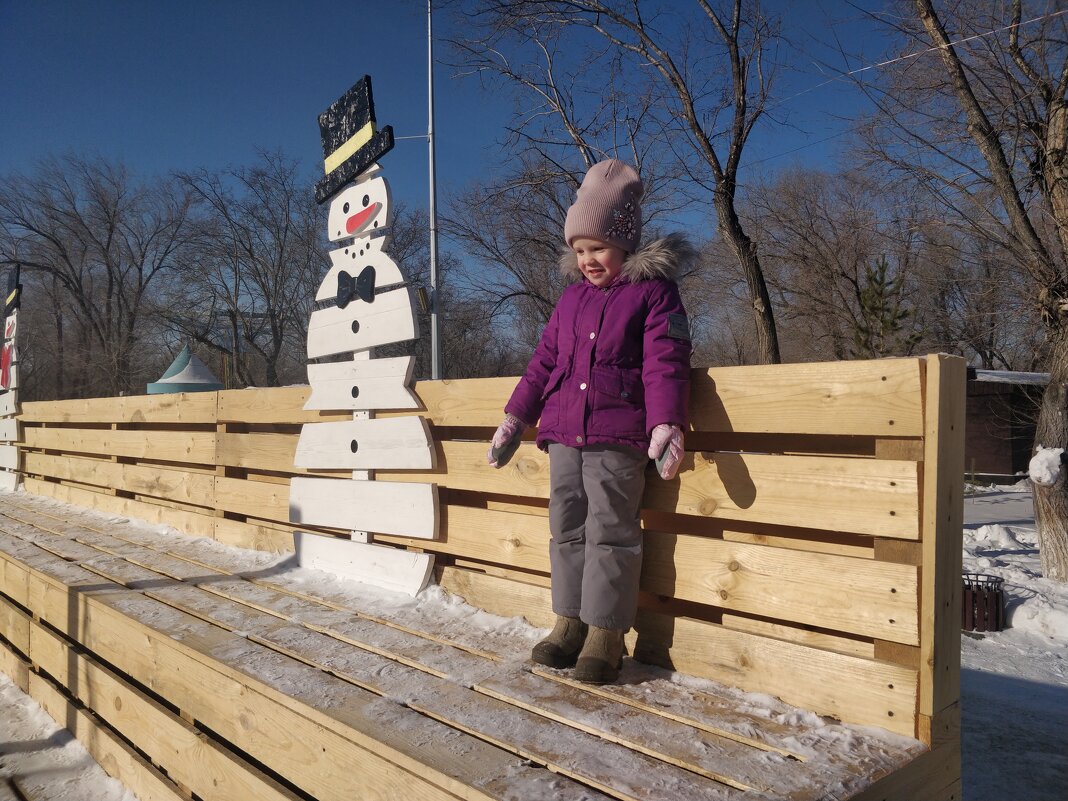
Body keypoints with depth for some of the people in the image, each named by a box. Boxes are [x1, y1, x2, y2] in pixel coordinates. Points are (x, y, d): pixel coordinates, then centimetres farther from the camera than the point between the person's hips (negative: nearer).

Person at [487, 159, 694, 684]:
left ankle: (606, 633, 8)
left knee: (610, 532, -3)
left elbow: (665, 364, -10)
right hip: (564, 434, 6)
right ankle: (570, 623, 20)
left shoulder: (653, 290, 0)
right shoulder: (572, 297, 17)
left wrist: (665, 424, -24)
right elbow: (544, 360, 19)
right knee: (567, 529, 9)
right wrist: (514, 419, 15)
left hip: (618, 437, -6)